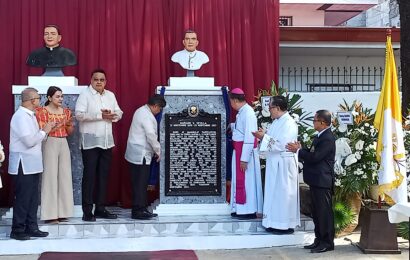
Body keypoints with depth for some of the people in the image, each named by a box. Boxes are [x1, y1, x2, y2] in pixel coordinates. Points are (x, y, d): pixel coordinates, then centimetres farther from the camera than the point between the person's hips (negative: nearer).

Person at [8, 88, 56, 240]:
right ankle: (18, 230, 7)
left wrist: (46, 130, 2)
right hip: (23, 164, -9)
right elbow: (29, 140, -22)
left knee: (33, 198, 12)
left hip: (32, 164, 9)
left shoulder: (30, 116, 14)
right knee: (23, 198, -2)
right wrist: (44, 131, -11)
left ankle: (31, 228, 20)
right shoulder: (20, 116, -16)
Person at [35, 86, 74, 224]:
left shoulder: (66, 111, 12)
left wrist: (69, 125, -7)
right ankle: (50, 214, -2)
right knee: (50, 176, -6)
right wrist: (56, 126, -21)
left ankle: (61, 212, 11)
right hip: (50, 144, -5)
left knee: (65, 176, 4)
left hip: (64, 144, 6)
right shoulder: (42, 111, -4)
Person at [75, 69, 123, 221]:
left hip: (107, 141, 6)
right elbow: (79, 115, -17)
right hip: (90, 141, -6)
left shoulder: (110, 95, 13)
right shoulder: (85, 95, -6)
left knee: (103, 175, 9)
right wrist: (100, 115, -21)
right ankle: (87, 211, 1)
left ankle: (100, 209, 17)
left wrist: (112, 115, -9)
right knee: (89, 175, -4)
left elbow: (119, 113, 14)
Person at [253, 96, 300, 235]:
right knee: (274, 193, 12)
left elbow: (282, 145, -24)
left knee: (283, 193, -2)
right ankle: (276, 223, 20)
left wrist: (264, 137, -19)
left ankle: (286, 225, 6)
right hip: (274, 163, 9)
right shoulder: (276, 122, 12)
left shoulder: (289, 123, -17)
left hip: (284, 164, -9)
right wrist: (263, 134, 0)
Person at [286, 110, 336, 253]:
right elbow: (312, 153, 18)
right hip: (316, 180, 10)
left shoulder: (328, 139, -18)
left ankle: (327, 242, 5)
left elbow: (314, 157, -22)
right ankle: (319, 240, 22)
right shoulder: (320, 136, 14)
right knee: (316, 212, 14)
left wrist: (298, 150, -12)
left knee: (324, 212, -2)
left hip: (322, 181, -10)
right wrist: (301, 149, 3)